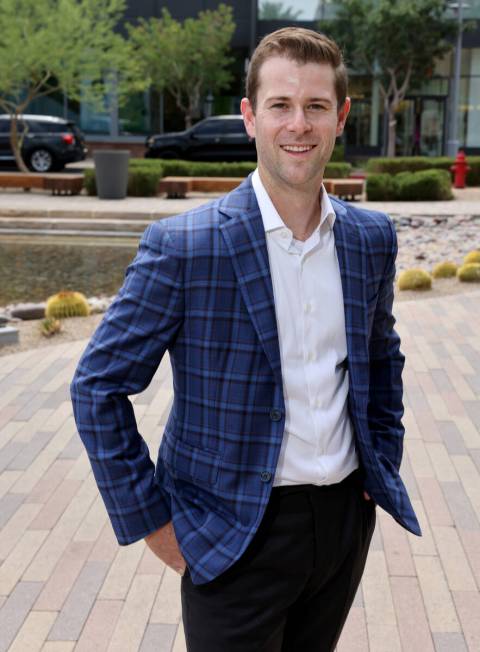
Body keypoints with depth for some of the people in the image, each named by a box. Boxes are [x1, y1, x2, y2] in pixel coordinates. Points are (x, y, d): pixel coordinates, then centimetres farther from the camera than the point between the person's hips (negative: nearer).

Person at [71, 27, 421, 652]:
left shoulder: (372, 237, 0)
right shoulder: (181, 246, -16)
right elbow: (98, 388, -11)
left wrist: (383, 461, 9)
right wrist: (151, 520, -10)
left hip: (347, 518, 5)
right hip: (235, 535, -4)